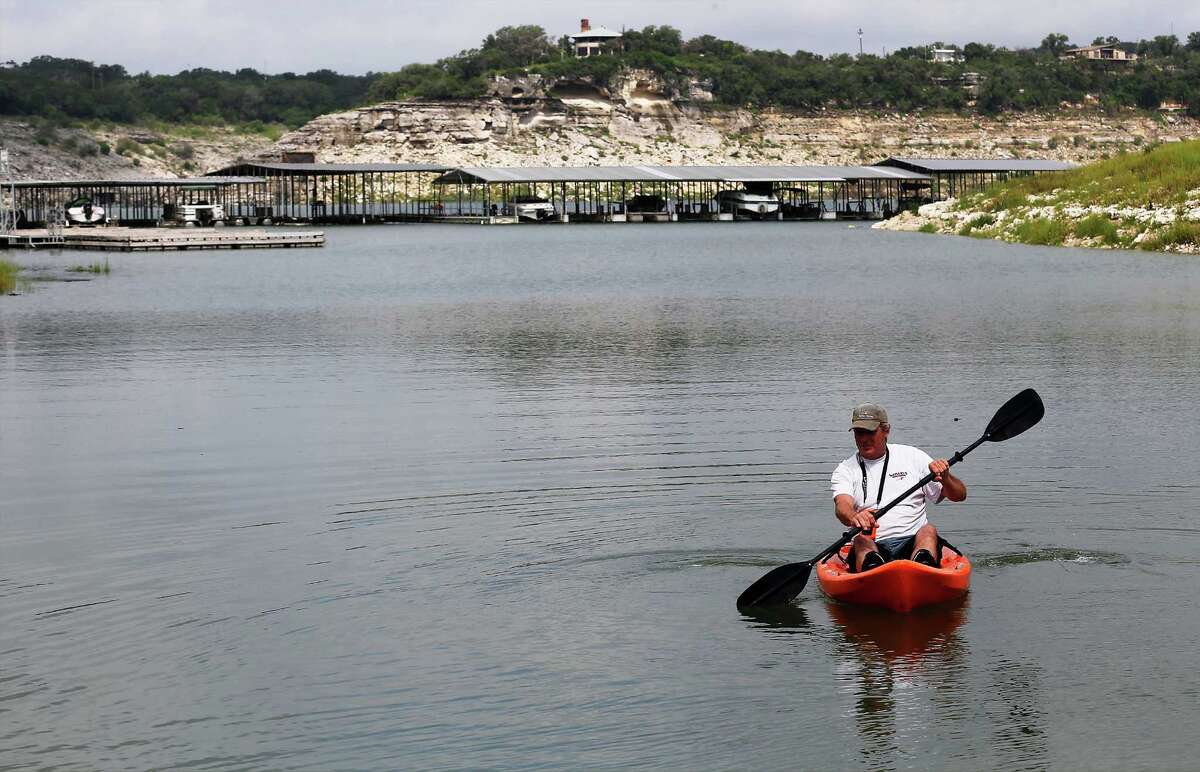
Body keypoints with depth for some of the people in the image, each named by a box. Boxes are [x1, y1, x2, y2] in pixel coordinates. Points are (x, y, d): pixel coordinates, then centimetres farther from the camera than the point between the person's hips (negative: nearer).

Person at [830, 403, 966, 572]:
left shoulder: (912, 456, 15)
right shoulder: (846, 470, 13)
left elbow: (960, 495, 13)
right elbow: (842, 506, -9)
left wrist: (945, 479, -11)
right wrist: (854, 518, -34)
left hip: (913, 541, 1)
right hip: (873, 547, -1)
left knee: (928, 530, -29)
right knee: (862, 539, -33)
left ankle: (923, 567, -63)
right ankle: (873, 567, -68)